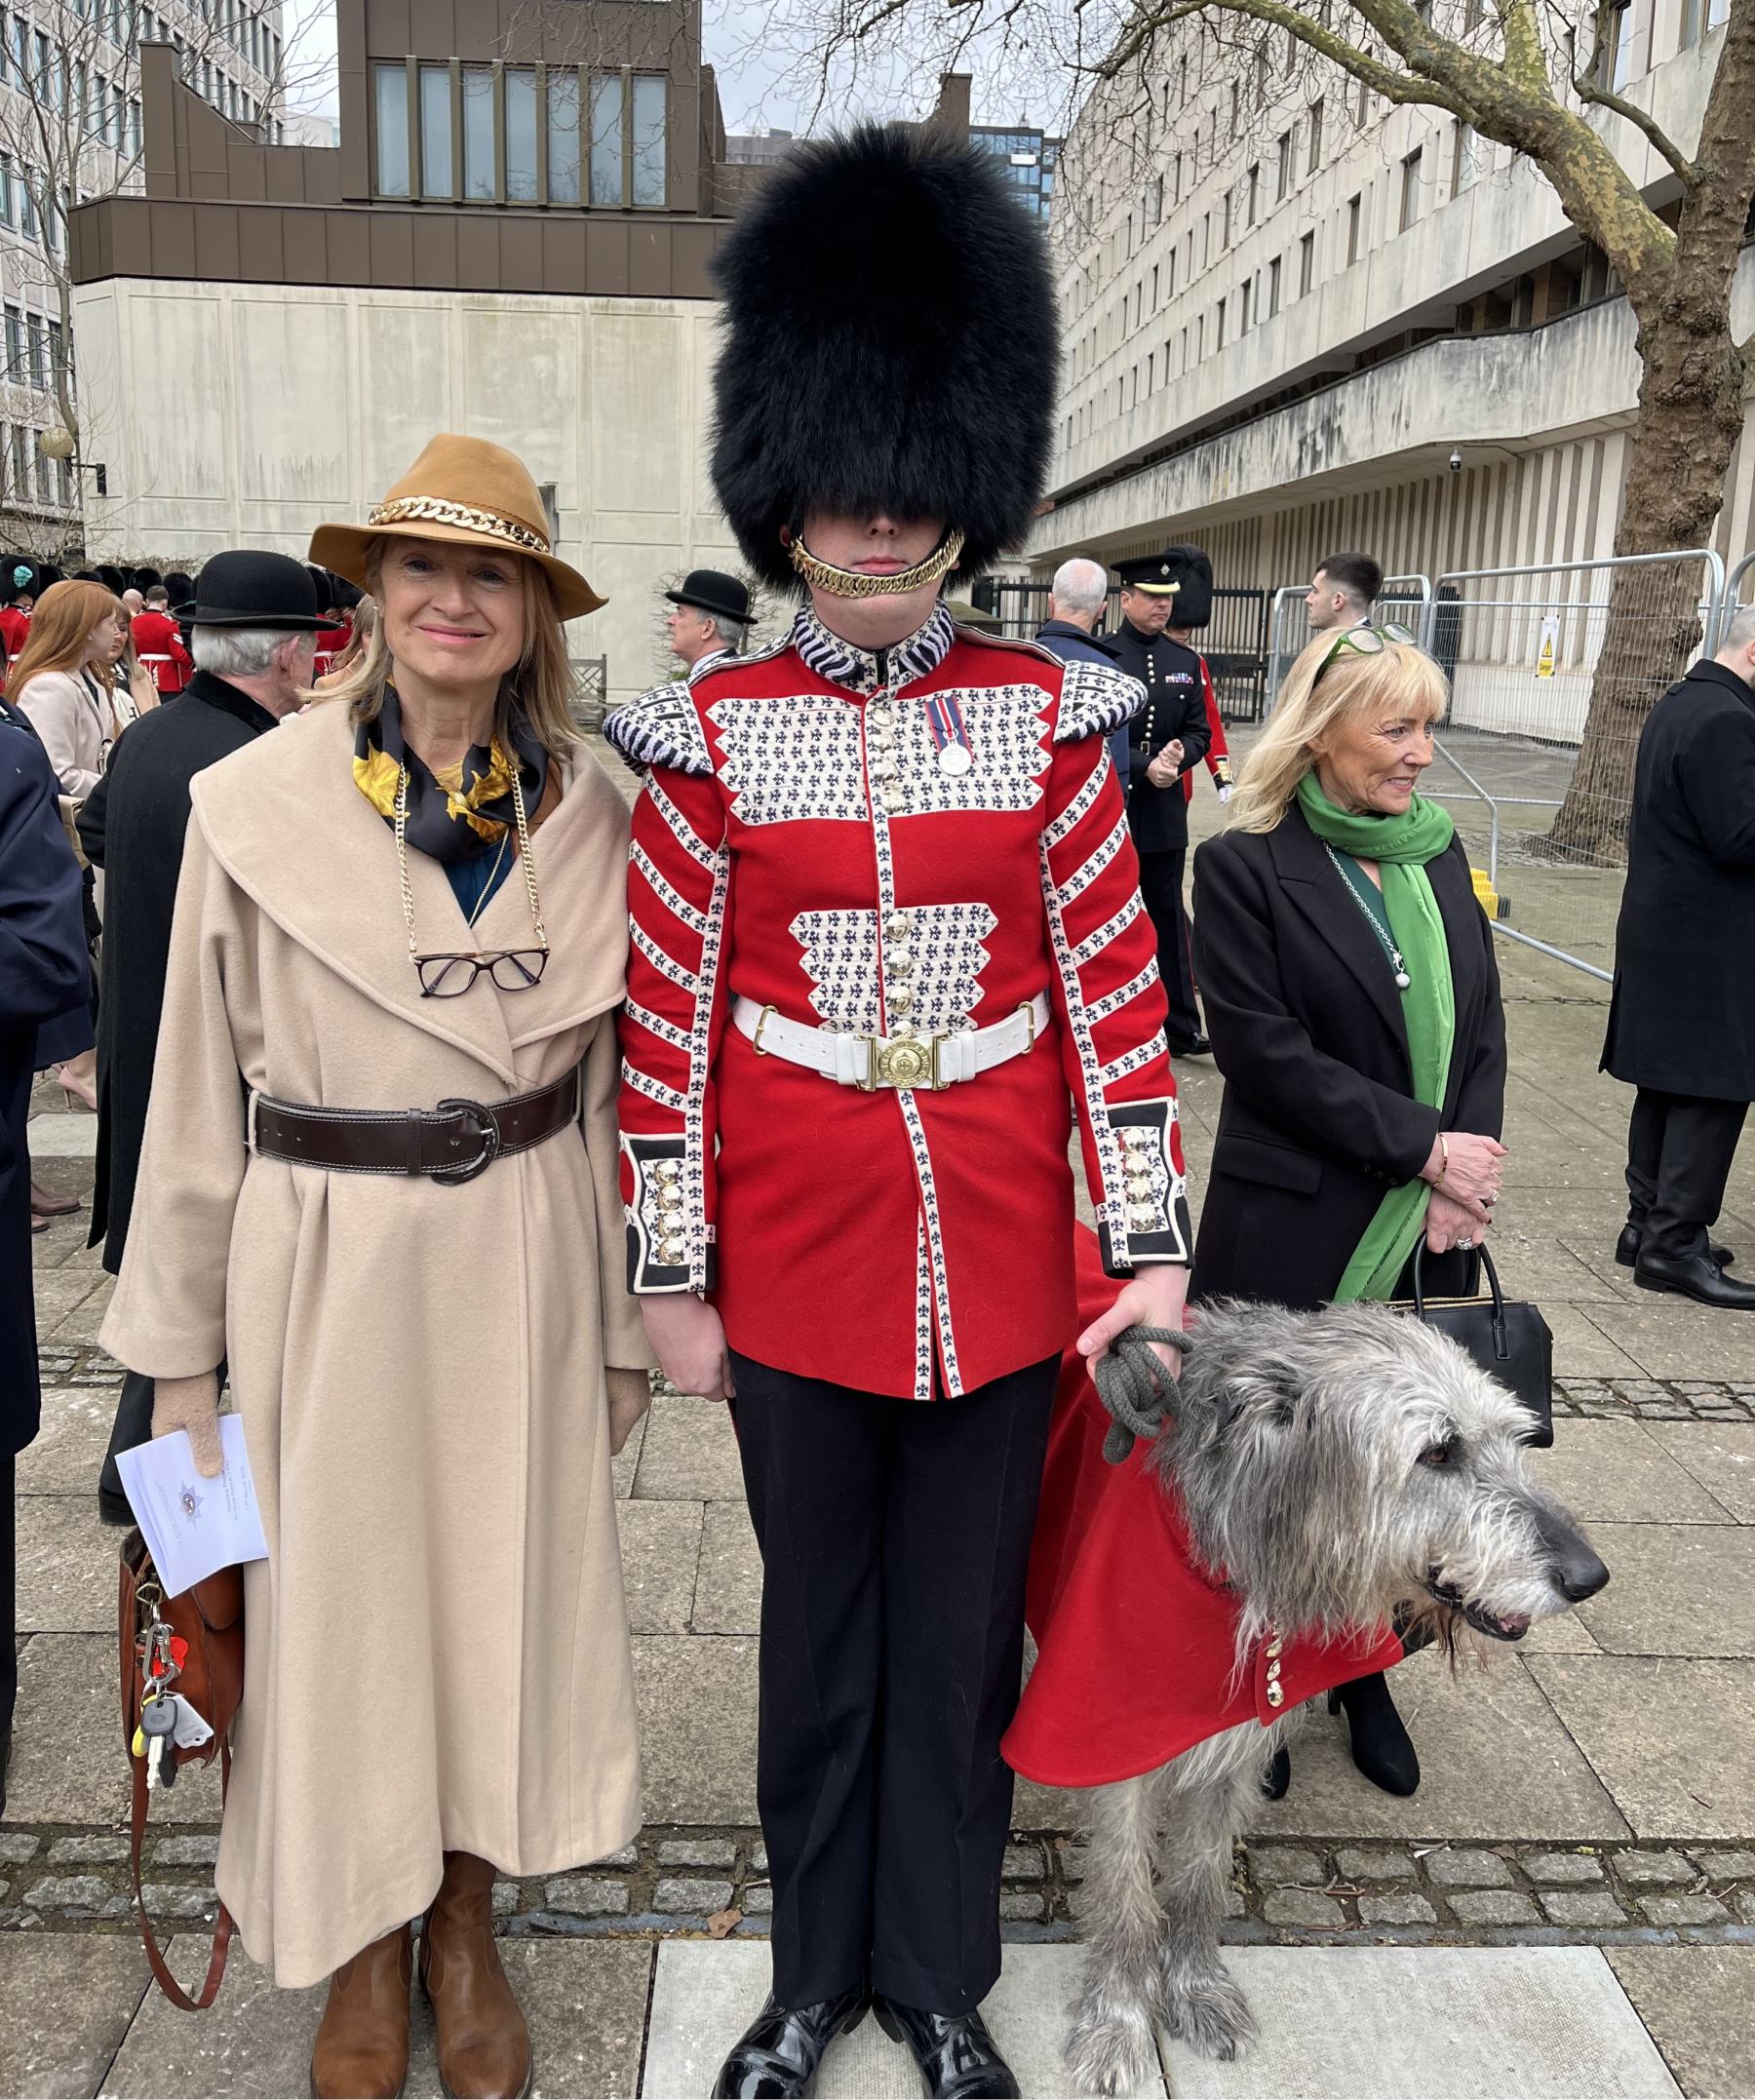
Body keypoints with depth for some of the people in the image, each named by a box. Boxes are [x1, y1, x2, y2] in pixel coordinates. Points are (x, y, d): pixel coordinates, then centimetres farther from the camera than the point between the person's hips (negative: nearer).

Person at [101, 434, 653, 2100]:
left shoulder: (587, 817, -1)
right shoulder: (255, 802, -8)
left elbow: (609, 1089, 5)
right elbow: (196, 1092, -3)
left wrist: (623, 1321, 8)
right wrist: (177, 1347, 1)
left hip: (524, 1262, 2)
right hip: (323, 1263, -1)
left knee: (504, 1586, 14)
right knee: (336, 1599, 13)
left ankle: (466, 1929, 41)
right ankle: (365, 1957, 39)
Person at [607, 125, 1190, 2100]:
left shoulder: (1048, 718, -2)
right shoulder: (711, 737, -4)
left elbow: (1115, 993, -2)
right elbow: (669, 1023, -2)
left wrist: (1151, 1247, -5)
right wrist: (671, 1273, -1)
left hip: (999, 1257, 1)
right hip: (795, 1264, 0)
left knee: (962, 1633, 15)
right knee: (817, 1626, 17)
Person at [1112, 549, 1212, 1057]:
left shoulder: (1185, 661, 10)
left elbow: (1198, 730, 10)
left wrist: (1179, 755, -11)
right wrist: (1145, 766, -19)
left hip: (1165, 811, 5)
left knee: (1169, 917, 8)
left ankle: (1182, 1027, 13)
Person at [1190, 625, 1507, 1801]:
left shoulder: (1440, 853, 10)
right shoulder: (1247, 866, -8)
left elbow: (1482, 1024, 9)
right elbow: (1262, 1046, -15)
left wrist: (1468, 1171, -5)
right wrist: (1420, 1143, -15)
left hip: (1428, 1230, 5)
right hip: (1294, 1230, -5)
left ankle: (1363, 1674, 34)